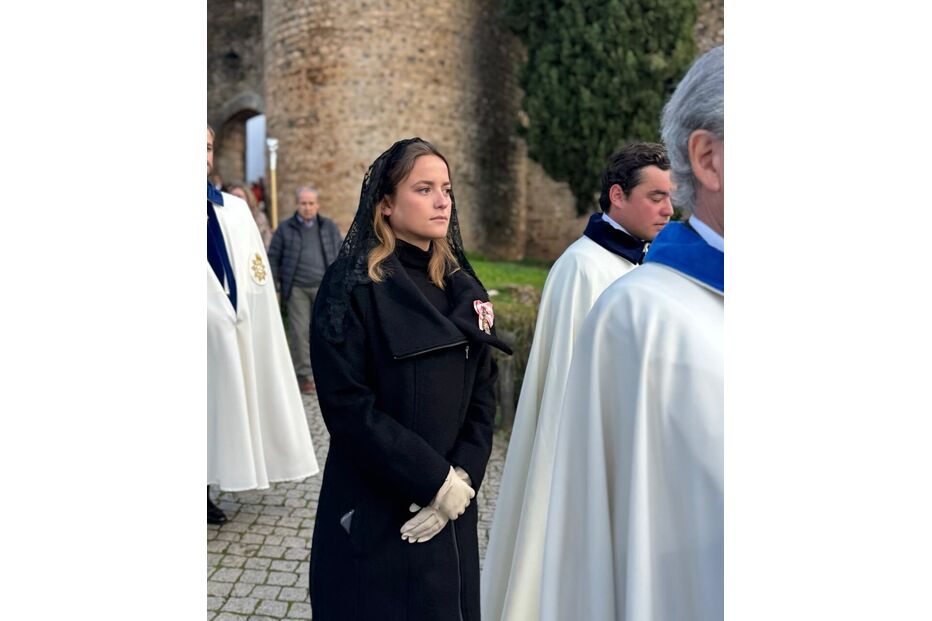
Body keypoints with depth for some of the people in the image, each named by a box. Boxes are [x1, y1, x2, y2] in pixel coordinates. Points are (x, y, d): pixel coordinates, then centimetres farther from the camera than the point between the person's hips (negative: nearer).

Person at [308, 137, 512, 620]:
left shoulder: (463, 287, 5)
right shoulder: (352, 286, -12)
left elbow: (483, 395, 3)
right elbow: (347, 404, -17)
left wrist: (463, 478, -10)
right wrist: (434, 479, -17)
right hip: (374, 513, -5)